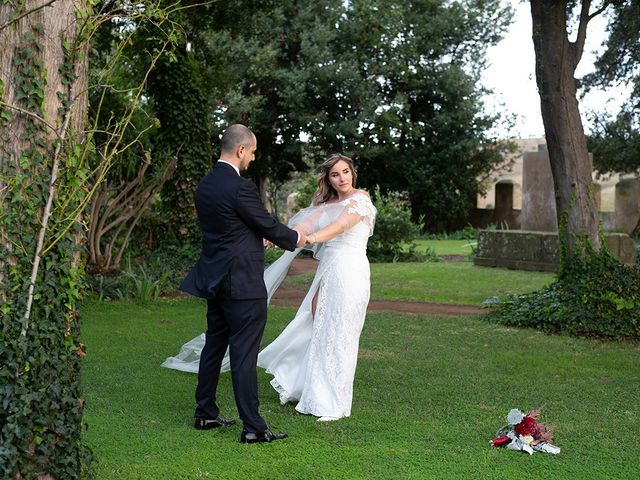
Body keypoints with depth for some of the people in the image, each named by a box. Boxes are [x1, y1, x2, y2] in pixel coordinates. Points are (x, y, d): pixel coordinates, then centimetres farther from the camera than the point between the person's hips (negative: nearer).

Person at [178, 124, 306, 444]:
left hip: (214, 280, 9)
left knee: (214, 345, 16)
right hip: (242, 283, -9)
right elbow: (269, 226, -9)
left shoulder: (204, 186, 8)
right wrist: (295, 238, 10)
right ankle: (253, 427, 0)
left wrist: (259, 239, 27)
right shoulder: (240, 188, -18)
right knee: (244, 354, -5)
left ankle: (205, 414, 26)